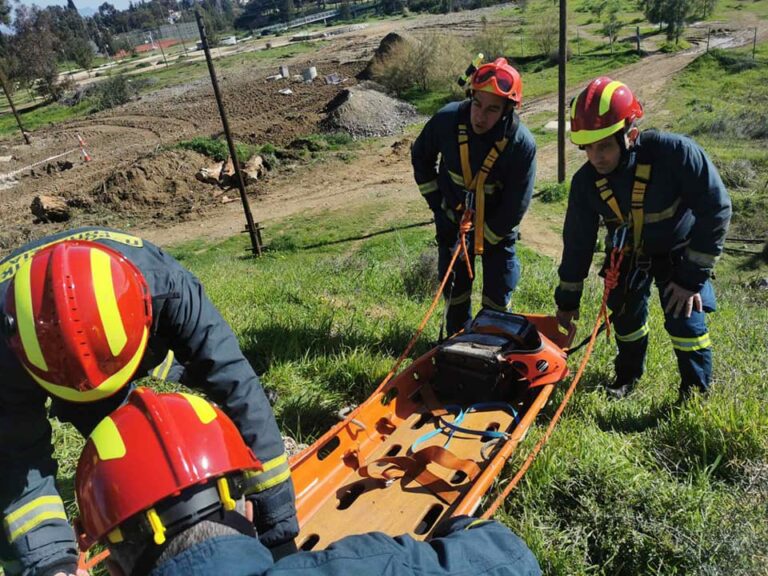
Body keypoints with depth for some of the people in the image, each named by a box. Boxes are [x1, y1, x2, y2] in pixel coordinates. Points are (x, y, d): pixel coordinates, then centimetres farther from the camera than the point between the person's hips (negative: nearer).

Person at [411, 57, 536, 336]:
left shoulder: (523, 144, -27)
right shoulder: (447, 120, -22)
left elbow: (515, 207, -18)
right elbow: (420, 156, 0)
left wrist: (480, 243, -15)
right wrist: (436, 202, -3)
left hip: (497, 223, -1)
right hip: (453, 218, 2)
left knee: (498, 293, 7)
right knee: (455, 285, 12)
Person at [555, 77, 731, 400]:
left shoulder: (675, 152, -34)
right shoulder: (586, 182, -22)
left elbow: (716, 210, -24)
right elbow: (577, 241, -10)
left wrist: (692, 277, -22)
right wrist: (567, 300, -4)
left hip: (679, 250, -3)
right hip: (627, 253, 3)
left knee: (686, 321, -8)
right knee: (625, 316, 9)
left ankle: (697, 395, 15)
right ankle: (628, 375, 37)